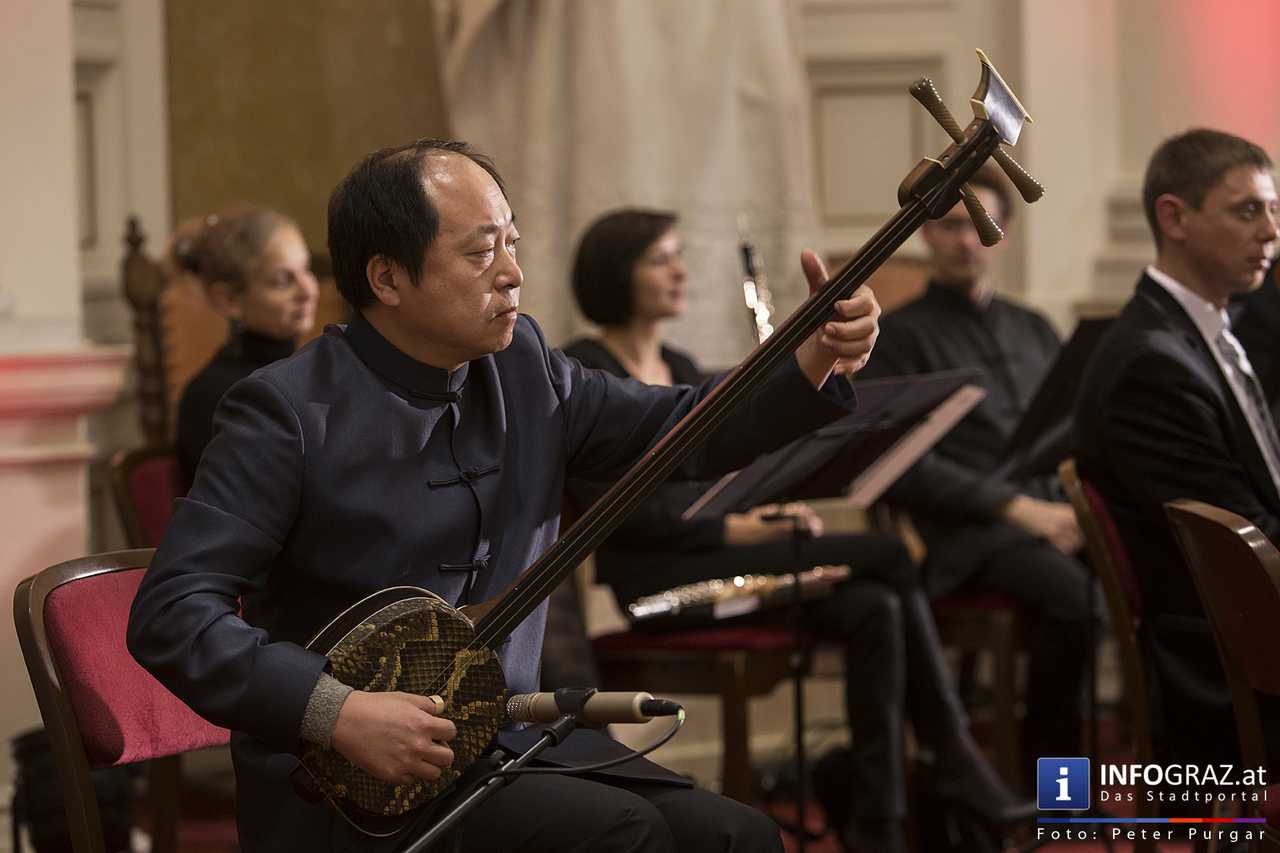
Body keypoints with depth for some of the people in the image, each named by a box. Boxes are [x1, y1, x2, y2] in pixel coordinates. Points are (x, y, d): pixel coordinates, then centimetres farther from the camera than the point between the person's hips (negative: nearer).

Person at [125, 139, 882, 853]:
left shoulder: (521, 368, 7)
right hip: (352, 780, -7)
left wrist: (815, 363, -5)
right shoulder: (293, 412, -14)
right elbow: (173, 612, -17)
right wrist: (338, 711, -28)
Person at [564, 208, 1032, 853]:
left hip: (720, 558, 7)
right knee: (888, 559, -21)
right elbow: (611, 502, -16)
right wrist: (730, 528, -20)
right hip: (658, 572, -7)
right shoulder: (582, 371, -6)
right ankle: (953, 754, -12)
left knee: (875, 608, -21)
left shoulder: (681, 369, 19)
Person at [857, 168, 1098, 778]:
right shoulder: (899, 335, 6)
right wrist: (1018, 508, -15)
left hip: (1054, 508, 5)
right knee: (1071, 593, -35)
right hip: (966, 531, -5)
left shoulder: (1033, 331, 25)